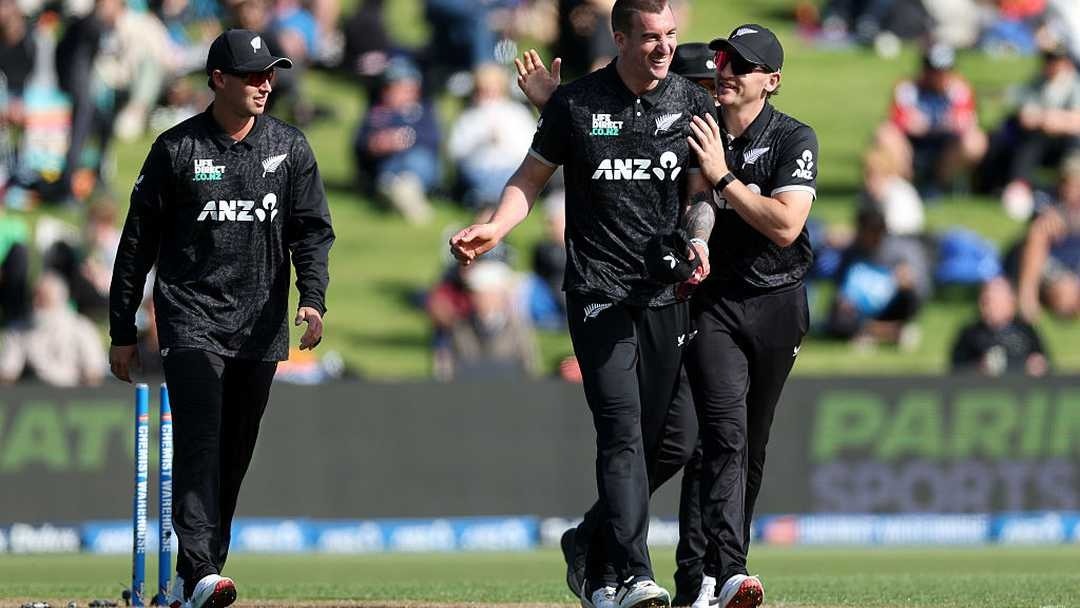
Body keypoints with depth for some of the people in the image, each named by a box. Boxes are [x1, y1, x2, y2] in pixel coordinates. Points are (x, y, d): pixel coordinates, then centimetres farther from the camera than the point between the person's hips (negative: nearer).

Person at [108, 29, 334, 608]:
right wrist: (122, 331, 3)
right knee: (199, 441, -17)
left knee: (235, 452, 7)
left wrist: (313, 297, -13)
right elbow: (138, 240, 3)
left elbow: (312, 229, 5)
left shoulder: (289, 148, 6)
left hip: (260, 324, 4)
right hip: (191, 316, -4)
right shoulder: (176, 148, -2)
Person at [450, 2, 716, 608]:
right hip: (598, 291, -3)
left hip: (667, 293, 3)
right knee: (623, 430, -16)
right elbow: (532, 176, 8)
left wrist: (698, 240, -8)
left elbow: (699, 192, 12)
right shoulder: (576, 103, 0)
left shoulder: (693, 104, 7)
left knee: (651, 438, 6)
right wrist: (494, 229, -8)